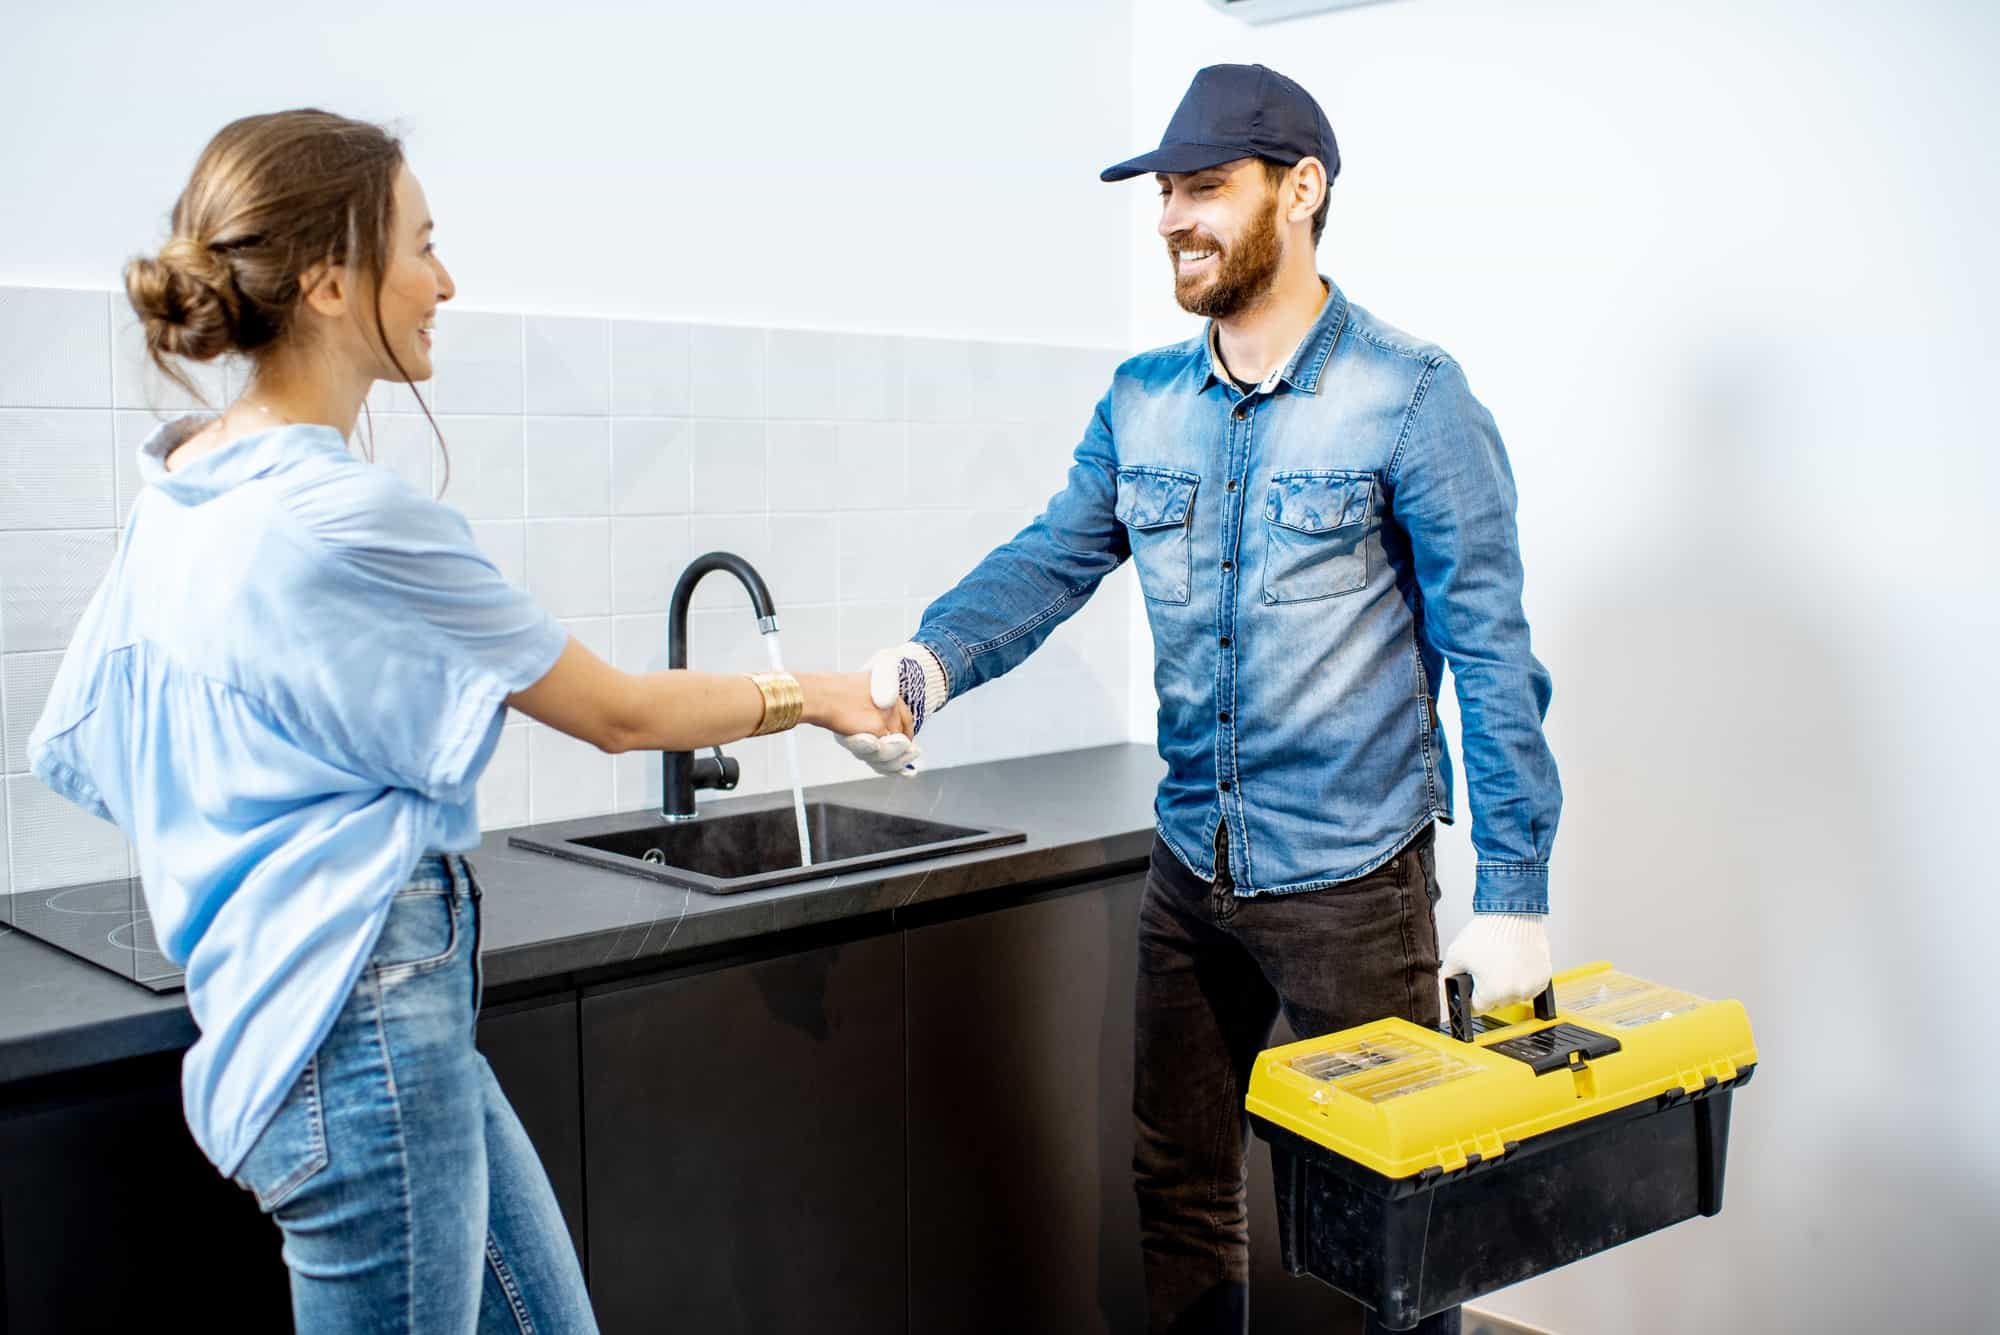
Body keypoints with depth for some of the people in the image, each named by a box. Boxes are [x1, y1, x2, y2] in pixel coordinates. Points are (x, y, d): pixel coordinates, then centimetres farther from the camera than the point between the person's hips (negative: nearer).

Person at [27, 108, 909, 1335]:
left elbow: (68, 748, 17)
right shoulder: (346, 516, -20)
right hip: (364, 1034, -9)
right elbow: (619, 714, -11)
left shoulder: (179, 491, 8)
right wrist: (809, 696, 4)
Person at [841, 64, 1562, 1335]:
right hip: (1191, 871, 5)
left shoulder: (1411, 398, -11)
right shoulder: (1143, 404, 5)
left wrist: (1512, 896, -15)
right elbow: (1050, 560, -1)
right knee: (1180, 1187, 18)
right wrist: (931, 661, -22)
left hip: (1353, 881, -5)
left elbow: (1491, 653, -12)